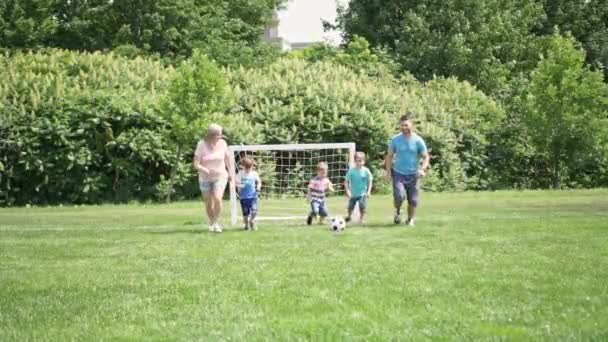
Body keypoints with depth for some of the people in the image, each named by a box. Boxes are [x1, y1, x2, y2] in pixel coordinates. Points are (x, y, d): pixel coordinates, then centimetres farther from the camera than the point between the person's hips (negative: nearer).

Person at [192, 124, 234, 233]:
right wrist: (206, 171, -33)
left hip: (220, 177, 0)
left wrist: (230, 173, 13)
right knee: (208, 203, 9)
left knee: (217, 198, -20)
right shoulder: (202, 145, -16)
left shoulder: (222, 143, -9)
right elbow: (196, 164, -17)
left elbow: (227, 158, 8)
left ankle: (217, 222, -2)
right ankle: (211, 222, 34)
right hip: (205, 178, 0)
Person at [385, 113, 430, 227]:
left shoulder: (418, 140, -4)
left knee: (413, 200, 3)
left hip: (413, 175, 1)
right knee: (399, 196, -21)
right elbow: (389, 156, 7)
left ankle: (410, 219, 27)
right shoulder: (395, 140, -2)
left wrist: (423, 169, -18)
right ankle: (397, 211, 11)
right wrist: (388, 171, -1)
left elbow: (426, 157, -1)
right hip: (398, 173, -1)